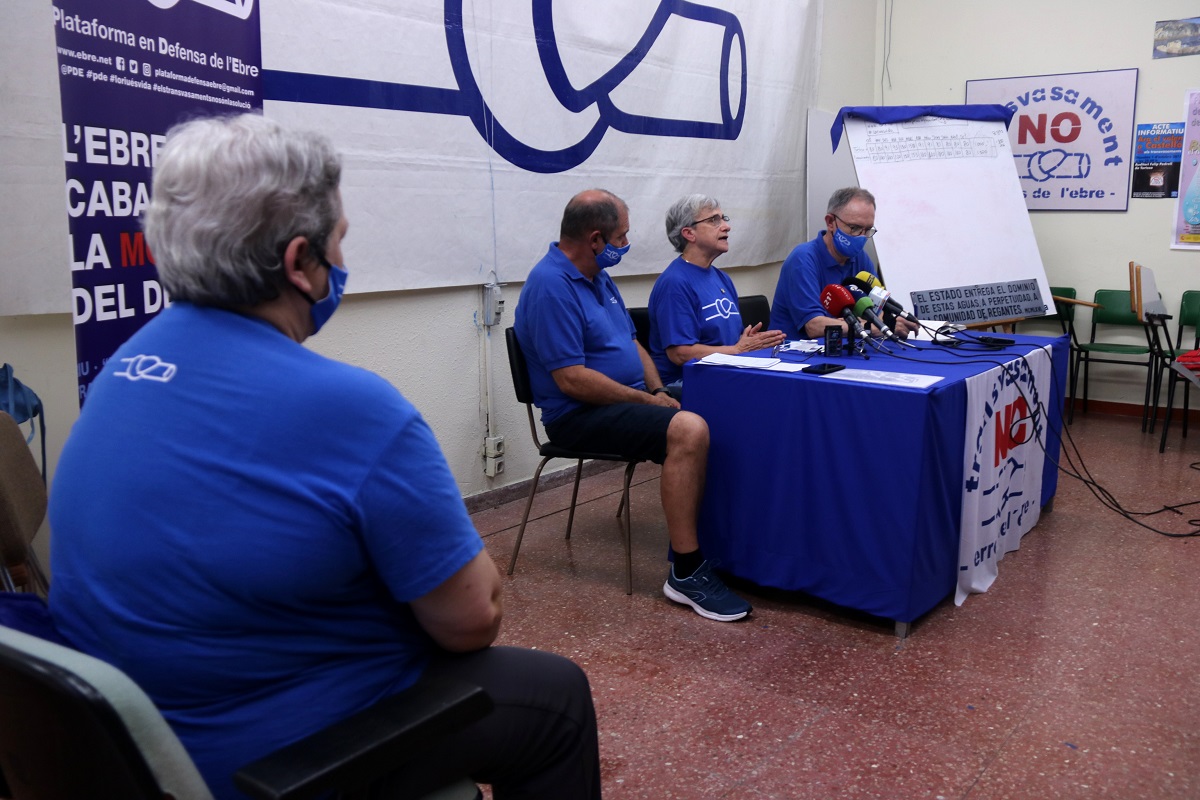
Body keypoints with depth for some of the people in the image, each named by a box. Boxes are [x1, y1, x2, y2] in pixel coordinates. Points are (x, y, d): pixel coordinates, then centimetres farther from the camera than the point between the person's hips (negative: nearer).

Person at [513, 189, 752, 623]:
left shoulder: (598, 278, 14)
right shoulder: (551, 287, -17)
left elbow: (632, 343, 21)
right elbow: (572, 380, -22)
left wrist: (659, 391, 2)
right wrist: (647, 401, -15)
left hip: (625, 401, 9)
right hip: (580, 414, -9)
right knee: (688, 431, -30)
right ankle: (685, 572, -23)